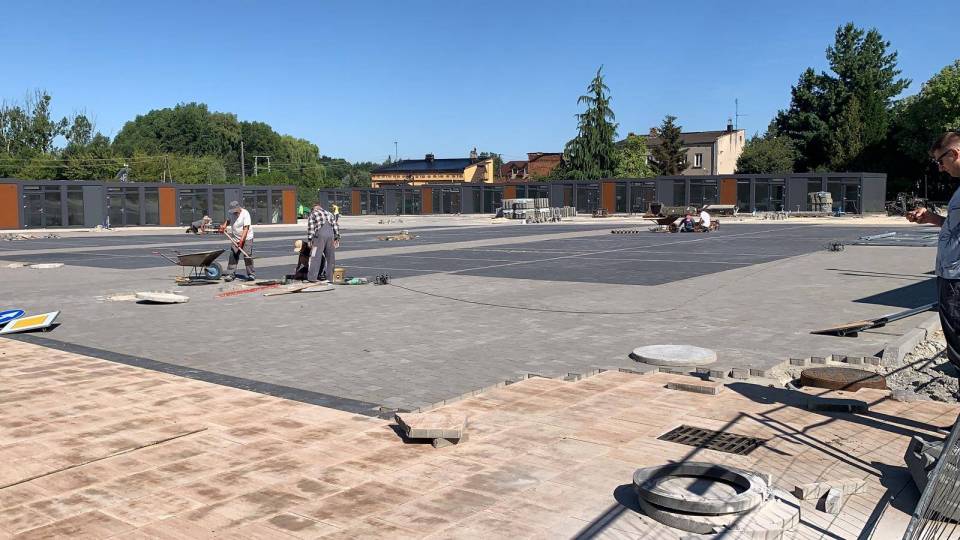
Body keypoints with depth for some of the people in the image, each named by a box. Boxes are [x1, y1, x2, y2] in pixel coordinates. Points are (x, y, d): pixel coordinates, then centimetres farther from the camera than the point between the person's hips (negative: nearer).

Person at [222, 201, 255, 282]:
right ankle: (230, 274, 2)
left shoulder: (245, 214, -18)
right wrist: (224, 225, 2)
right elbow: (228, 220, 24)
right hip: (236, 239, 5)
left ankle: (251, 274, 1)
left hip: (247, 238, -5)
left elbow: (246, 229, -22)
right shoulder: (230, 213, 0)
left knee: (247, 256, -8)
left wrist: (241, 240, -29)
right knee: (233, 256, -1)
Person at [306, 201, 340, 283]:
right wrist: (337, 239, 17)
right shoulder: (329, 214, 25)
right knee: (330, 257, 12)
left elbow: (310, 228, 0)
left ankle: (312, 277, -8)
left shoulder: (313, 214, 12)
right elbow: (336, 227, 17)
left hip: (320, 236, -4)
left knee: (316, 256, -4)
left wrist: (310, 240, 0)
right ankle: (330, 277, 15)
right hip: (331, 235, 4)